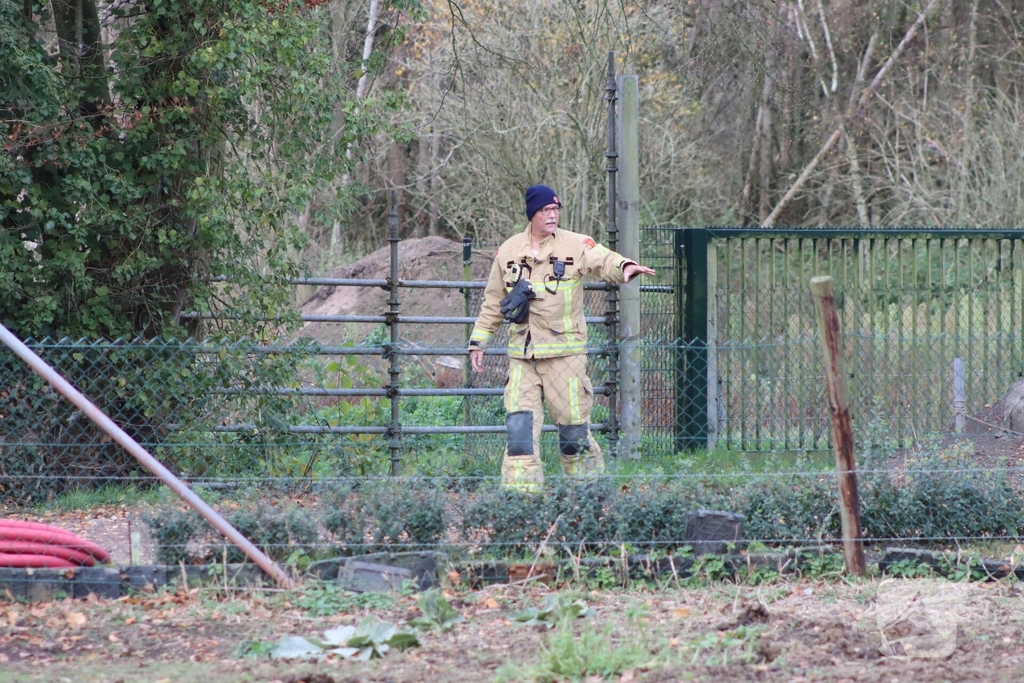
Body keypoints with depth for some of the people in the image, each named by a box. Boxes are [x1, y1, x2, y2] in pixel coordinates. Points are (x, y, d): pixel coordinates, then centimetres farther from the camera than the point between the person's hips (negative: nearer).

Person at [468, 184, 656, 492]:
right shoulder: (508, 252, 9)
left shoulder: (575, 245, -1)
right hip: (522, 354, 3)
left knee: (573, 422, 2)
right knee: (519, 423, -6)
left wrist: (624, 267, -41)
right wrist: (478, 341, 16)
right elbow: (492, 302, 17)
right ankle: (521, 490, -4)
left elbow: (603, 260, -19)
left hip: (565, 352, -2)